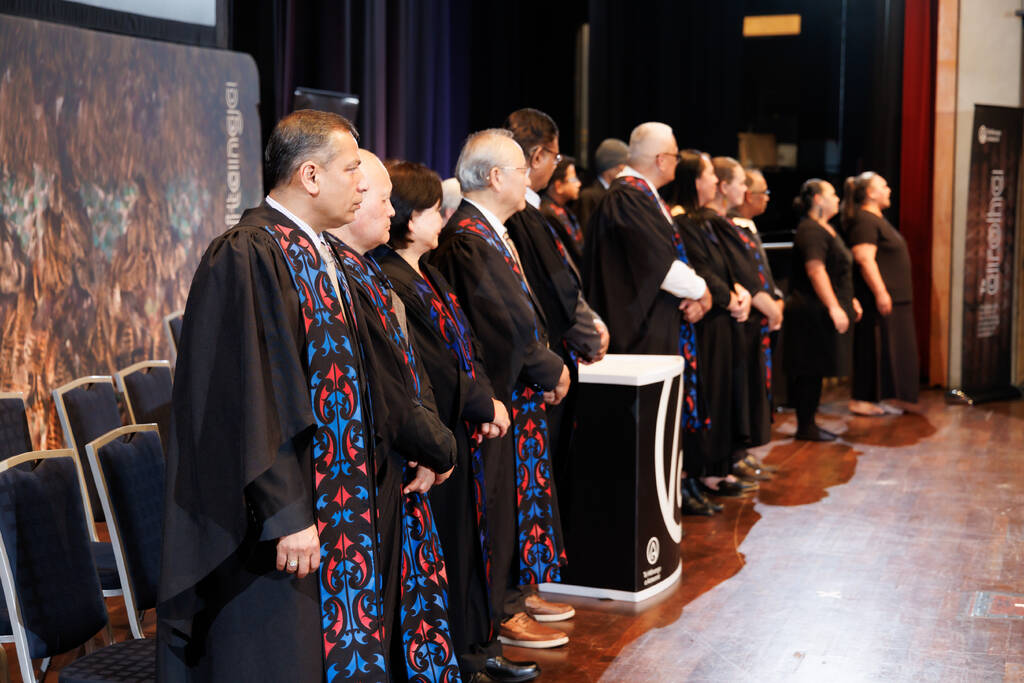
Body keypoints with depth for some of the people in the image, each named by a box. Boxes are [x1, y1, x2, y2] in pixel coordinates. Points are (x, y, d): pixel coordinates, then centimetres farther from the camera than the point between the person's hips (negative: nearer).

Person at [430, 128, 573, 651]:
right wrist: (551, 371, -9)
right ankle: (496, 615, 12)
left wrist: (547, 364, 2)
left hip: (517, 390, 10)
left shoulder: (488, 233, 12)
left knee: (512, 496, 16)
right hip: (498, 397, -10)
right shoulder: (469, 240, -20)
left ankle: (512, 595, 27)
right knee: (500, 497, 0)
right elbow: (510, 323, -22)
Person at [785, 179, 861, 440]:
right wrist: (834, 307, -27)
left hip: (820, 314, 10)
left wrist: (850, 300, 25)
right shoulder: (810, 231, -15)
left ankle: (809, 423, 18)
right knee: (810, 372, -5)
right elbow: (815, 271, -24)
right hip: (812, 313, -10)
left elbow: (838, 271, 27)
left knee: (815, 372, 12)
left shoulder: (825, 229, 19)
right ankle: (805, 427, 1)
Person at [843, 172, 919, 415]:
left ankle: (876, 399, 17)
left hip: (894, 298, 10)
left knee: (888, 348, 12)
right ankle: (860, 400, 0)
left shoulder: (877, 219, 19)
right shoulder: (864, 221, -15)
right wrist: (880, 292, -25)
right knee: (872, 348, -6)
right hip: (878, 299, -10)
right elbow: (865, 259, -23)